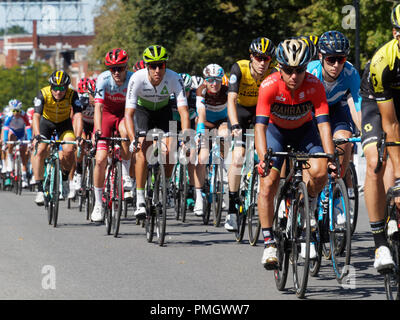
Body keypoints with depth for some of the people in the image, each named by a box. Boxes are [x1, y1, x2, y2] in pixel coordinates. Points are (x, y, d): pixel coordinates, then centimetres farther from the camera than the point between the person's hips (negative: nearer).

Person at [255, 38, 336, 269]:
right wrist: (263, 158, -50)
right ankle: (269, 243, -4)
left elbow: (323, 123, -31)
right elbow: (260, 125, -36)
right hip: (276, 130, -1)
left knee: (319, 173, -25)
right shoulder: (270, 86, -31)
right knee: (268, 185, -15)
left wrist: (330, 157, -44)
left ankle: (309, 206, 8)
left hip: (304, 131, 1)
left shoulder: (314, 86, -28)